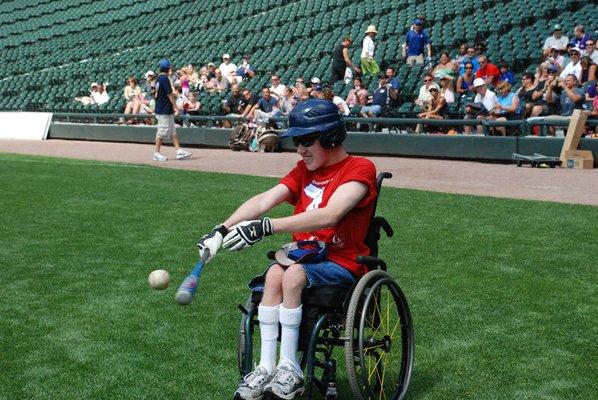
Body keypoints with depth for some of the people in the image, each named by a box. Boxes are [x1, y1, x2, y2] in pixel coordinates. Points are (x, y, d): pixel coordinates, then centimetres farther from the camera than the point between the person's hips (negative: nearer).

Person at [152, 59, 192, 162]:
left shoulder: (158, 78, 14)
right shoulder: (165, 78, -15)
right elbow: (169, 94, -17)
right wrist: (174, 105, -12)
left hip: (160, 109, 10)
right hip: (164, 111, -10)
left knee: (173, 131, 9)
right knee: (162, 131, -4)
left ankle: (179, 151, 9)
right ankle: (157, 153, 1)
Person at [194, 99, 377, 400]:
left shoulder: (360, 169, -9)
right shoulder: (304, 169, 14)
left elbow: (329, 216, -26)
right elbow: (264, 200, 0)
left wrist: (266, 227, -32)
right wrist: (222, 230, -16)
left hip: (342, 263, -5)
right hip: (304, 258, 6)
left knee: (292, 274, -32)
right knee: (274, 273, -26)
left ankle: (289, 368, -21)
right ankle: (267, 367, -23)